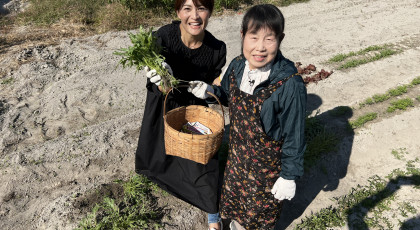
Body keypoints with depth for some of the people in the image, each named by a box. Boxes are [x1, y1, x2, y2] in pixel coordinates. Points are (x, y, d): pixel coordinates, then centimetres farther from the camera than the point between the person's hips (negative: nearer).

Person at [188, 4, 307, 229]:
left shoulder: (290, 85, -30)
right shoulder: (237, 66, -13)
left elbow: (294, 135, -20)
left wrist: (289, 176, -13)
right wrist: (209, 92, -13)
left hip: (268, 165, -5)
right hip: (237, 153, 6)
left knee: (261, 211, 22)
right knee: (234, 194, 30)